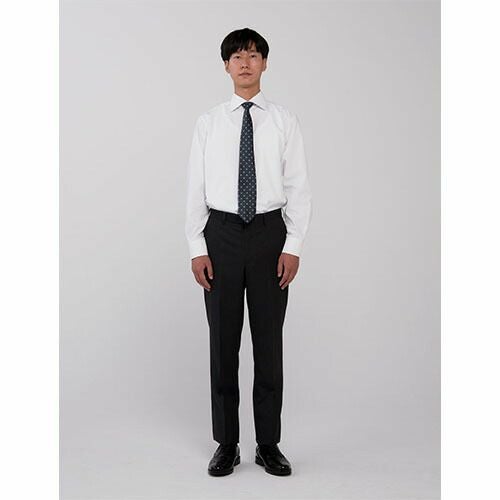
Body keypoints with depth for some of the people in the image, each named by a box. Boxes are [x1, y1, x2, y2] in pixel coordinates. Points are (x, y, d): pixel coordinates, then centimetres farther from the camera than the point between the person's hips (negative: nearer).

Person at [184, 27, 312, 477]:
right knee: (223, 342, 7)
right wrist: (197, 247, -4)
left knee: (270, 342, 6)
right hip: (221, 234, 1)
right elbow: (196, 189, 3)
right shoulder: (209, 122, 4)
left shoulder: (285, 121, 2)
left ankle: (269, 444, 21)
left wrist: (293, 246, -8)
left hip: (270, 234, 0)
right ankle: (226, 444, 21)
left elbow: (299, 187, -1)